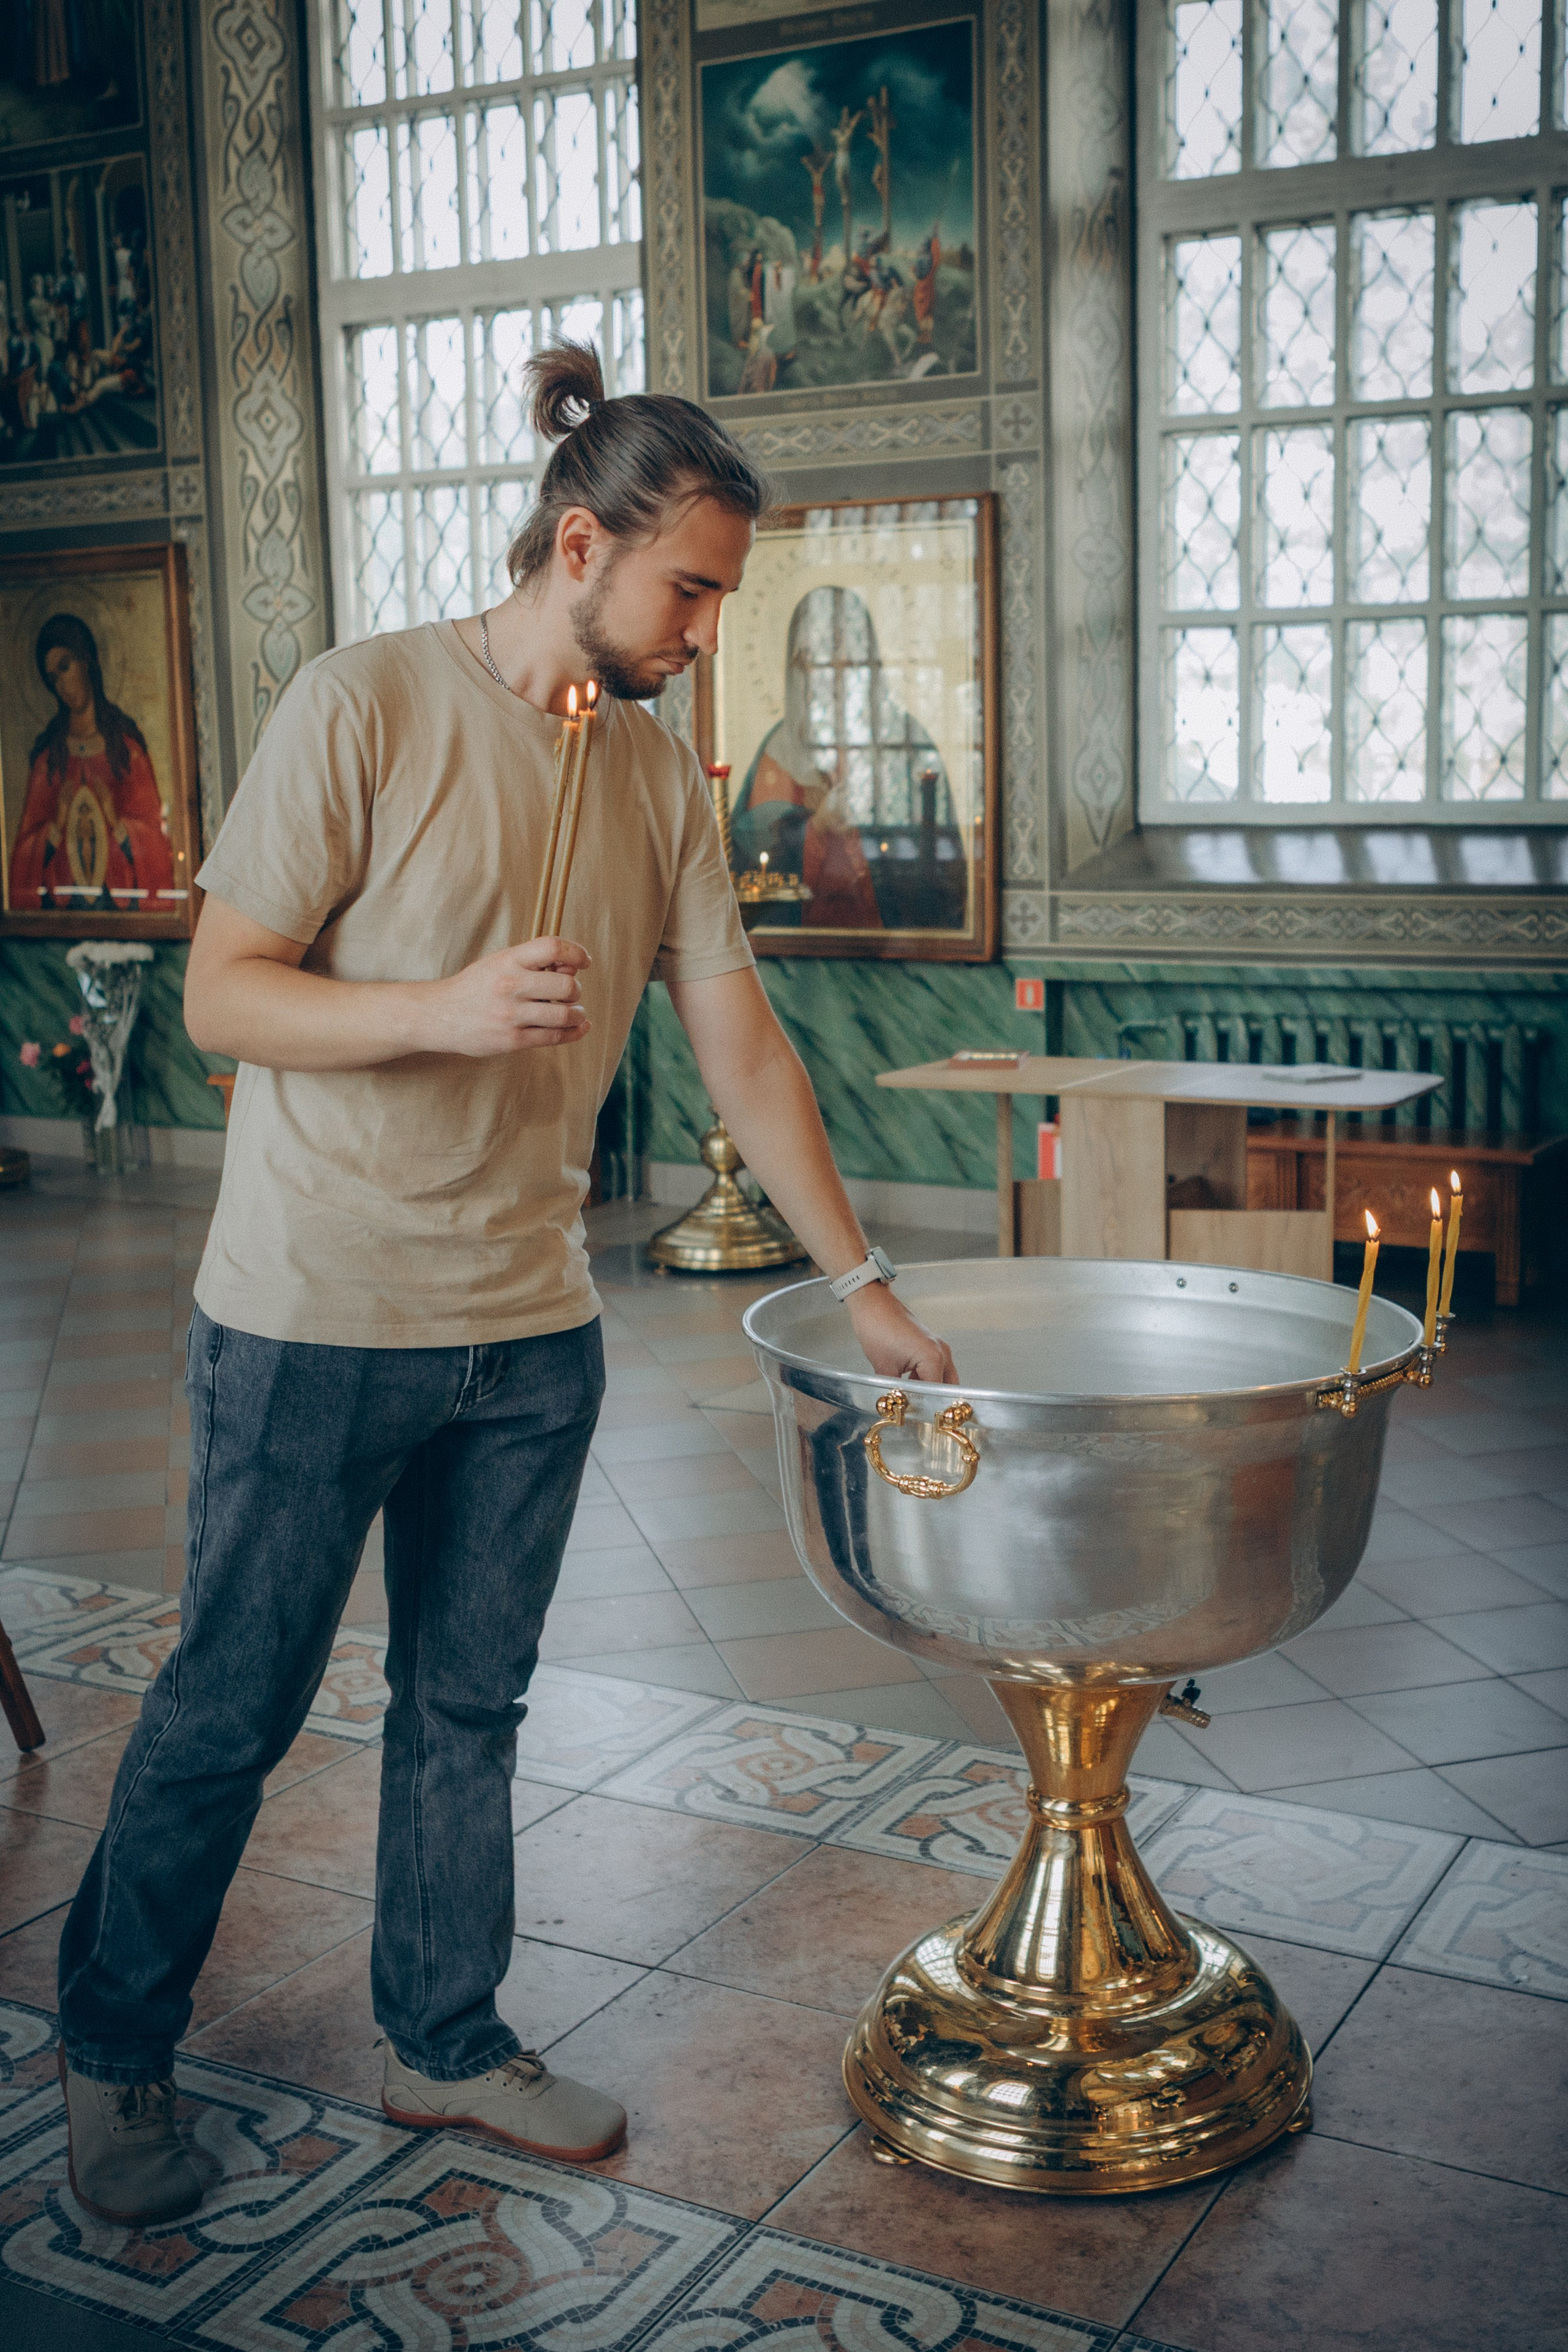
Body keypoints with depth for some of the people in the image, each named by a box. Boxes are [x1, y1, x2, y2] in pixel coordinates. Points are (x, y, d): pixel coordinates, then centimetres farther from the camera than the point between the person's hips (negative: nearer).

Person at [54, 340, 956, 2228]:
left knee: (468, 1703, 15)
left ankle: (446, 2044, 33)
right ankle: (112, 2050, 30)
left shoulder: (659, 775, 5)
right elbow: (221, 996, -12)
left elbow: (739, 1042, 7)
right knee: (230, 1706, 8)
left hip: (531, 1328, 5)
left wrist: (863, 1286, 6)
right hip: (313, 1323, -5)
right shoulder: (367, 707, -12)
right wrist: (446, 1011, -28)